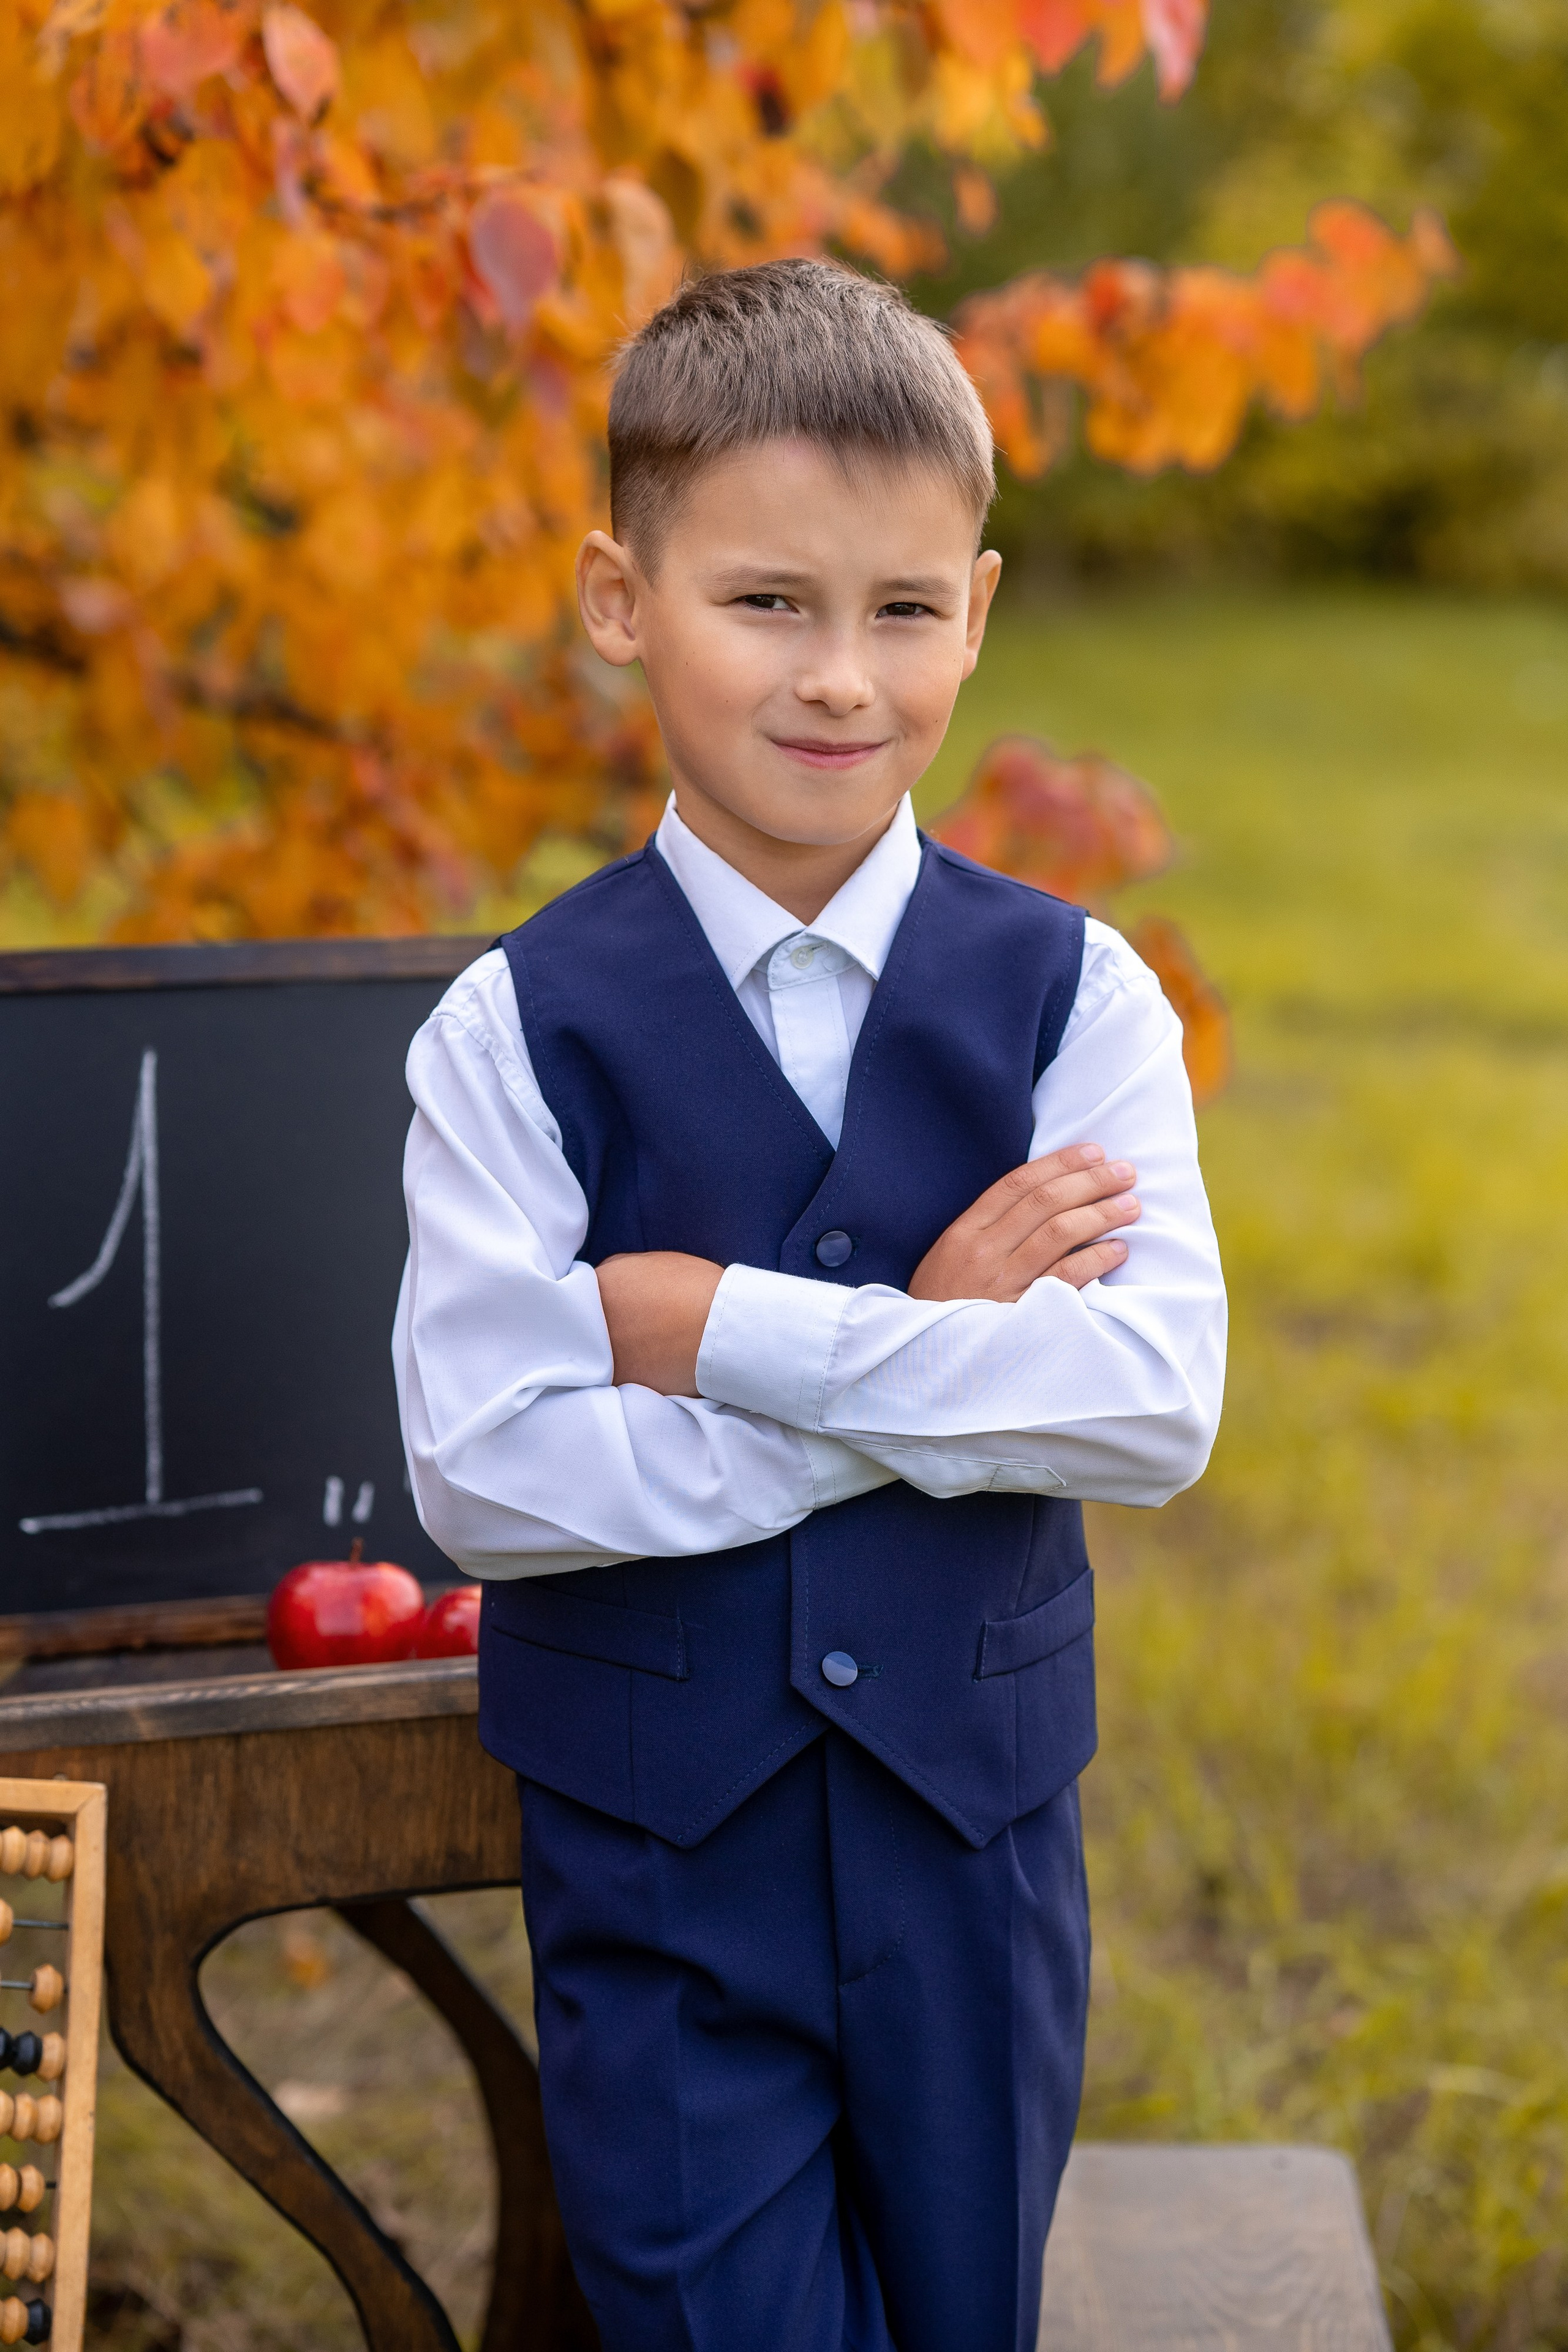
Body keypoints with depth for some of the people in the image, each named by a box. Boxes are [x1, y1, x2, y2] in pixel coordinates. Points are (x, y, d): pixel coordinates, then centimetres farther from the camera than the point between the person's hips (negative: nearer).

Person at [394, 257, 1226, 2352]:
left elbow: (1157, 1403, -17)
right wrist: (935, 1352, -17)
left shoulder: (1074, 997, -4)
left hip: (976, 1811, 2)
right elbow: (483, 1473, -17)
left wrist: (722, 1330, -20)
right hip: (656, 1843, -2)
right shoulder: (518, 1034, -8)